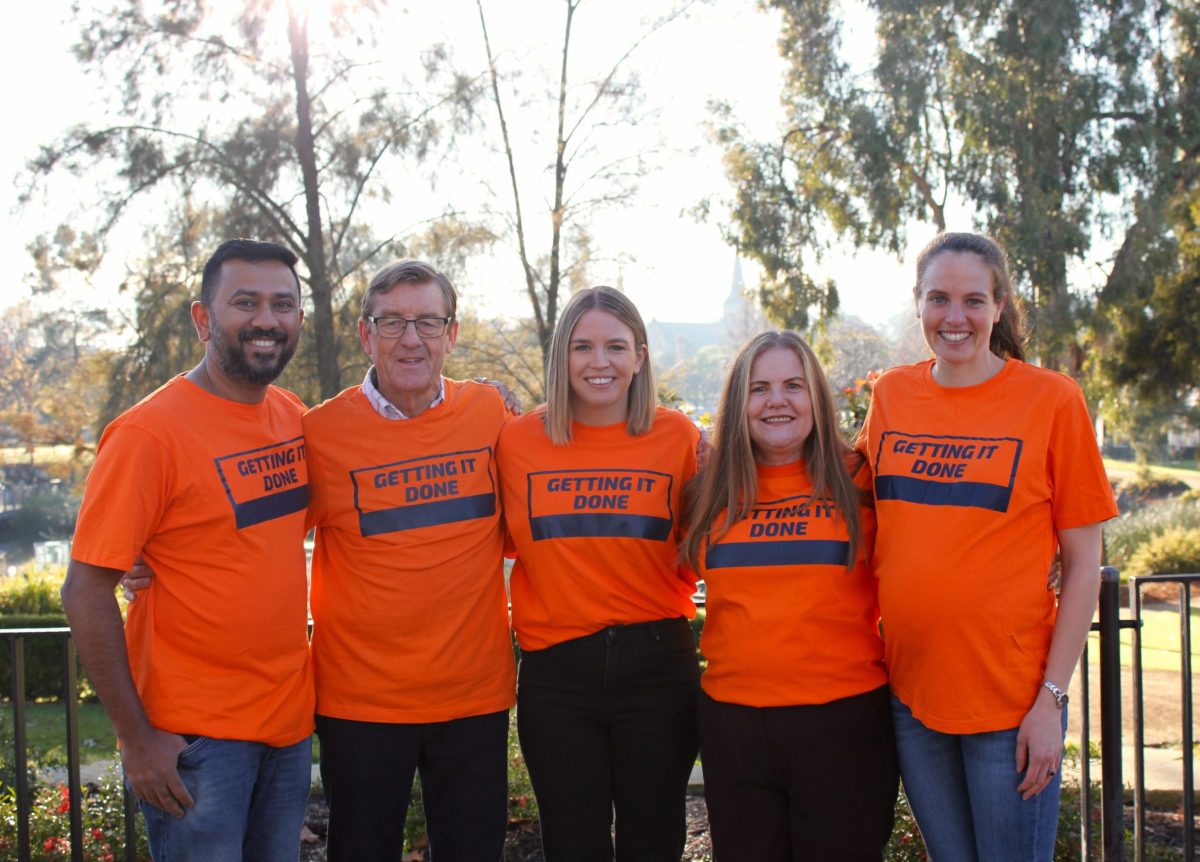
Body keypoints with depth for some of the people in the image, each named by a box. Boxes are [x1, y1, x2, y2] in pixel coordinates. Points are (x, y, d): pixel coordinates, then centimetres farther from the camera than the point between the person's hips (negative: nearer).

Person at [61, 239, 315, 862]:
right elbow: (86, 592, -14)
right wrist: (136, 737, -15)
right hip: (194, 739, -6)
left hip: (290, 720, 6)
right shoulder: (150, 432, -15)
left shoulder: (294, 416, 4)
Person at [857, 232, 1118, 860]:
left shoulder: (1051, 399, -7)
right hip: (911, 687, 4)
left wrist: (1052, 697, -11)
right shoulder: (891, 395, 3)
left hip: (1012, 698, -3)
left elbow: (1083, 563, -6)